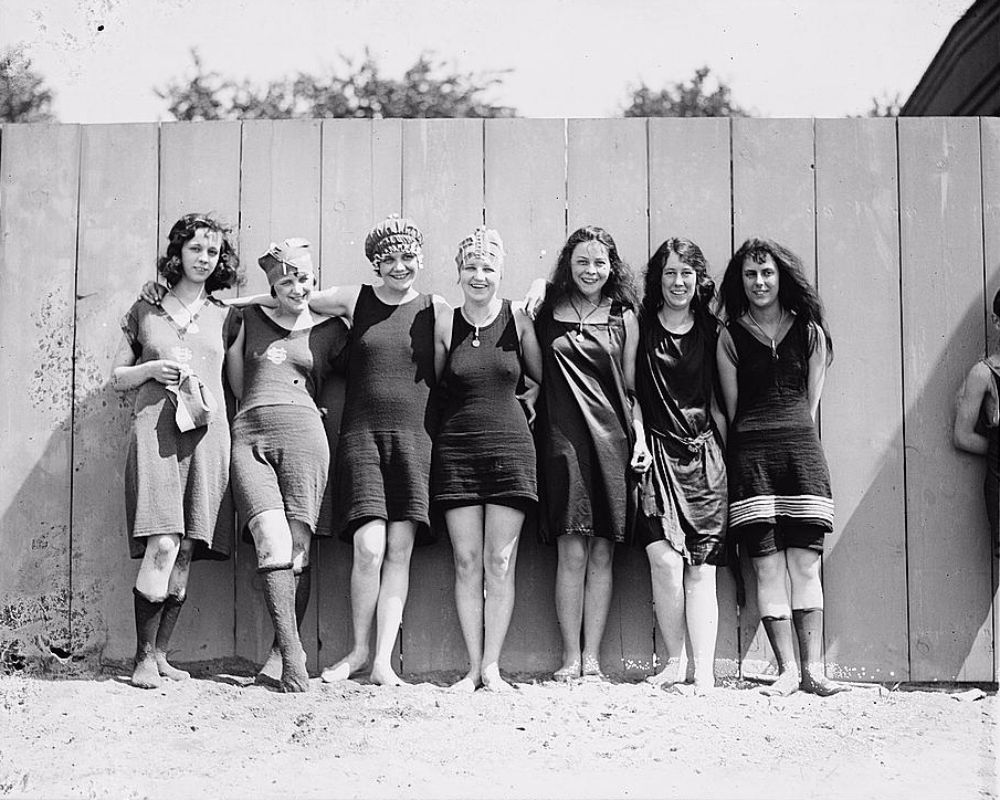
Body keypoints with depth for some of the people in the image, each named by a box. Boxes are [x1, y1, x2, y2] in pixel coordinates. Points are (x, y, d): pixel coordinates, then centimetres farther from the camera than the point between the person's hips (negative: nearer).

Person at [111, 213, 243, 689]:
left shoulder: (225, 318, 16)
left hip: (207, 434, 2)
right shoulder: (145, 311, 13)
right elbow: (117, 378, 16)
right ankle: (143, 658, -7)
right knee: (162, 545, -16)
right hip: (155, 430, -2)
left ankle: (160, 654, 9)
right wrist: (150, 369, -3)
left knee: (187, 550, -2)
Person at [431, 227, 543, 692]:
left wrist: (517, 404, 2)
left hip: (510, 447, -1)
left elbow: (542, 379, 9)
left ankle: (492, 666, 4)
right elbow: (432, 387, 10)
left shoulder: (518, 321, 1)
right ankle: (473, 667, 5)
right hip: (456, 449, 1)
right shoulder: (445, 326, 2)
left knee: (500, 562, -2)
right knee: (466, 562, 0)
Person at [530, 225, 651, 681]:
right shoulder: (548, 313, 9)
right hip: (563, 439, -1)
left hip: (612, 439, 1)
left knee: (601, 553, 0)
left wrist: (640, 437, 3)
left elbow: (631, 387, 11)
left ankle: (592, 658, 4)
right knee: (572, 551, -7)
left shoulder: (624, 317, 11)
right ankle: (570, 658, -1)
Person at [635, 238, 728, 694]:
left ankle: (704, 670, -6)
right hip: (657, 451, -2)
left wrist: (731, 451, 10)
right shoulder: (640, 326, 6)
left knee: (701, 567, -4)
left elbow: (717, 401, 16)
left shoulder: (710, 331, 12)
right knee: (665, 560, -14)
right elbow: (629, 391, 6)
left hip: (703, 453, 2)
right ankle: (674, 662, -2)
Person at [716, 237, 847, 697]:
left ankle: (813, 669, -1)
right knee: (767, 568, -5)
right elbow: (731, 407, 9)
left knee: (806, 565, -3)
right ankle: (787, 670, -3)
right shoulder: (730, 337, 8)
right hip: (751, 453, -1)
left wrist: (793, 435, 9)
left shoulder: (810, 332, 11)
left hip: (802, 448, 1)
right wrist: (752, 444, 6)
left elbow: (809, 404, 13)